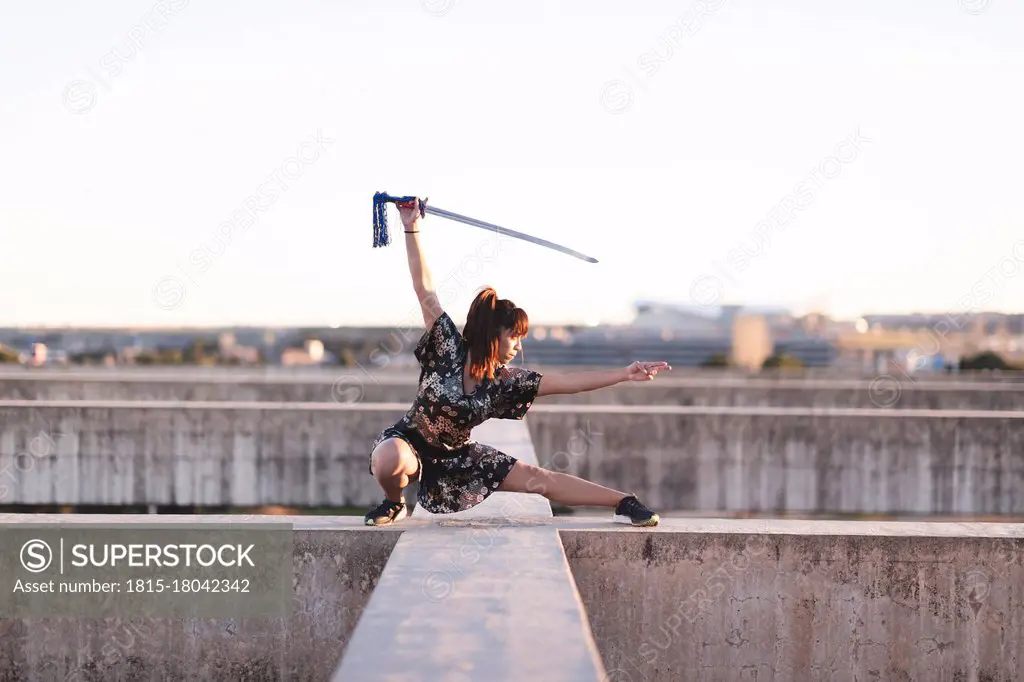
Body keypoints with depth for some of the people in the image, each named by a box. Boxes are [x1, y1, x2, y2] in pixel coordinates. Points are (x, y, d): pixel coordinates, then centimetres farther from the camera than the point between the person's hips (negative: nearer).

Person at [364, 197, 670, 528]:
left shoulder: (505, 380, -9)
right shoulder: (448, 348, -21)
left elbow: (567, 382, -7)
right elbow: (424, 288, -24)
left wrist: (624, 374, -13)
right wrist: (412, 228, -27)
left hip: (456, 457, 4)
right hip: (408, 442, -4)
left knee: (538, 479, -3)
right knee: (389, 461, -42)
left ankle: (623, 503, 4)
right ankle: (394, 503, -9)